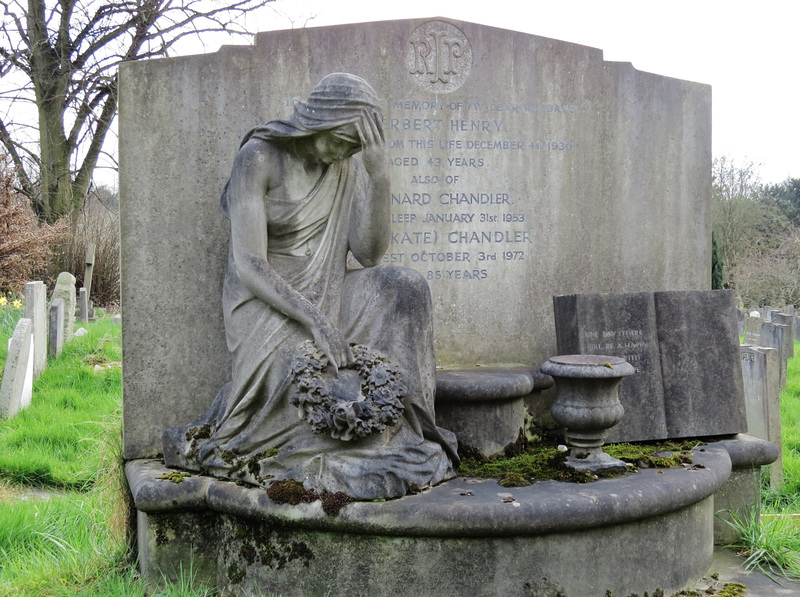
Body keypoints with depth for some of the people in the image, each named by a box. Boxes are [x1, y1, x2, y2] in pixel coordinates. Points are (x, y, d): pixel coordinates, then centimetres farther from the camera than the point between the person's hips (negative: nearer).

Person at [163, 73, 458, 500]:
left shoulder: (349, 163, 3)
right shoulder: (259, 157, -13)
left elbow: (369, 253, -4)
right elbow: (248, 266, -19)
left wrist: (379, 177, -16)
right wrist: (313, 318, -31)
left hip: (324, 295, 6)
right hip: (265, 301, -5)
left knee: (405, 288, -22)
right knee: (313, 381, -33)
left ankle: (402, 430, -15)